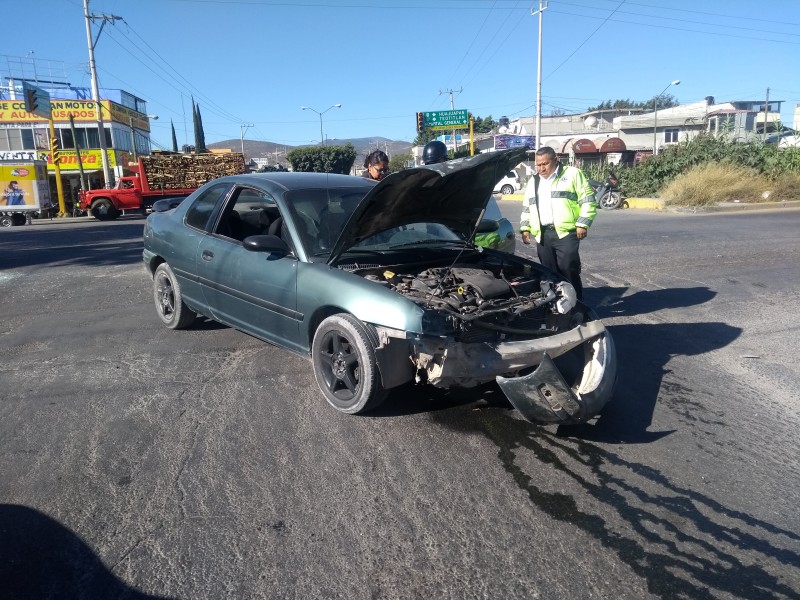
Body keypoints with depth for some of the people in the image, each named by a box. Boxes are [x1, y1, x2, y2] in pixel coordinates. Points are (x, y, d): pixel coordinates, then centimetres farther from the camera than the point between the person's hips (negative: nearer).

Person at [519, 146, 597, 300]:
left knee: (568, 269, -10)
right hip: (542, 235, 5)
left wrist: (582, 224, -10)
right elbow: (526, 208, 26)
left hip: (566, 232, -5)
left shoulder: (572, 174, 3)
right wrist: (525, 228, 14)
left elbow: (588, 200, -1)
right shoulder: (533, 182, 20)